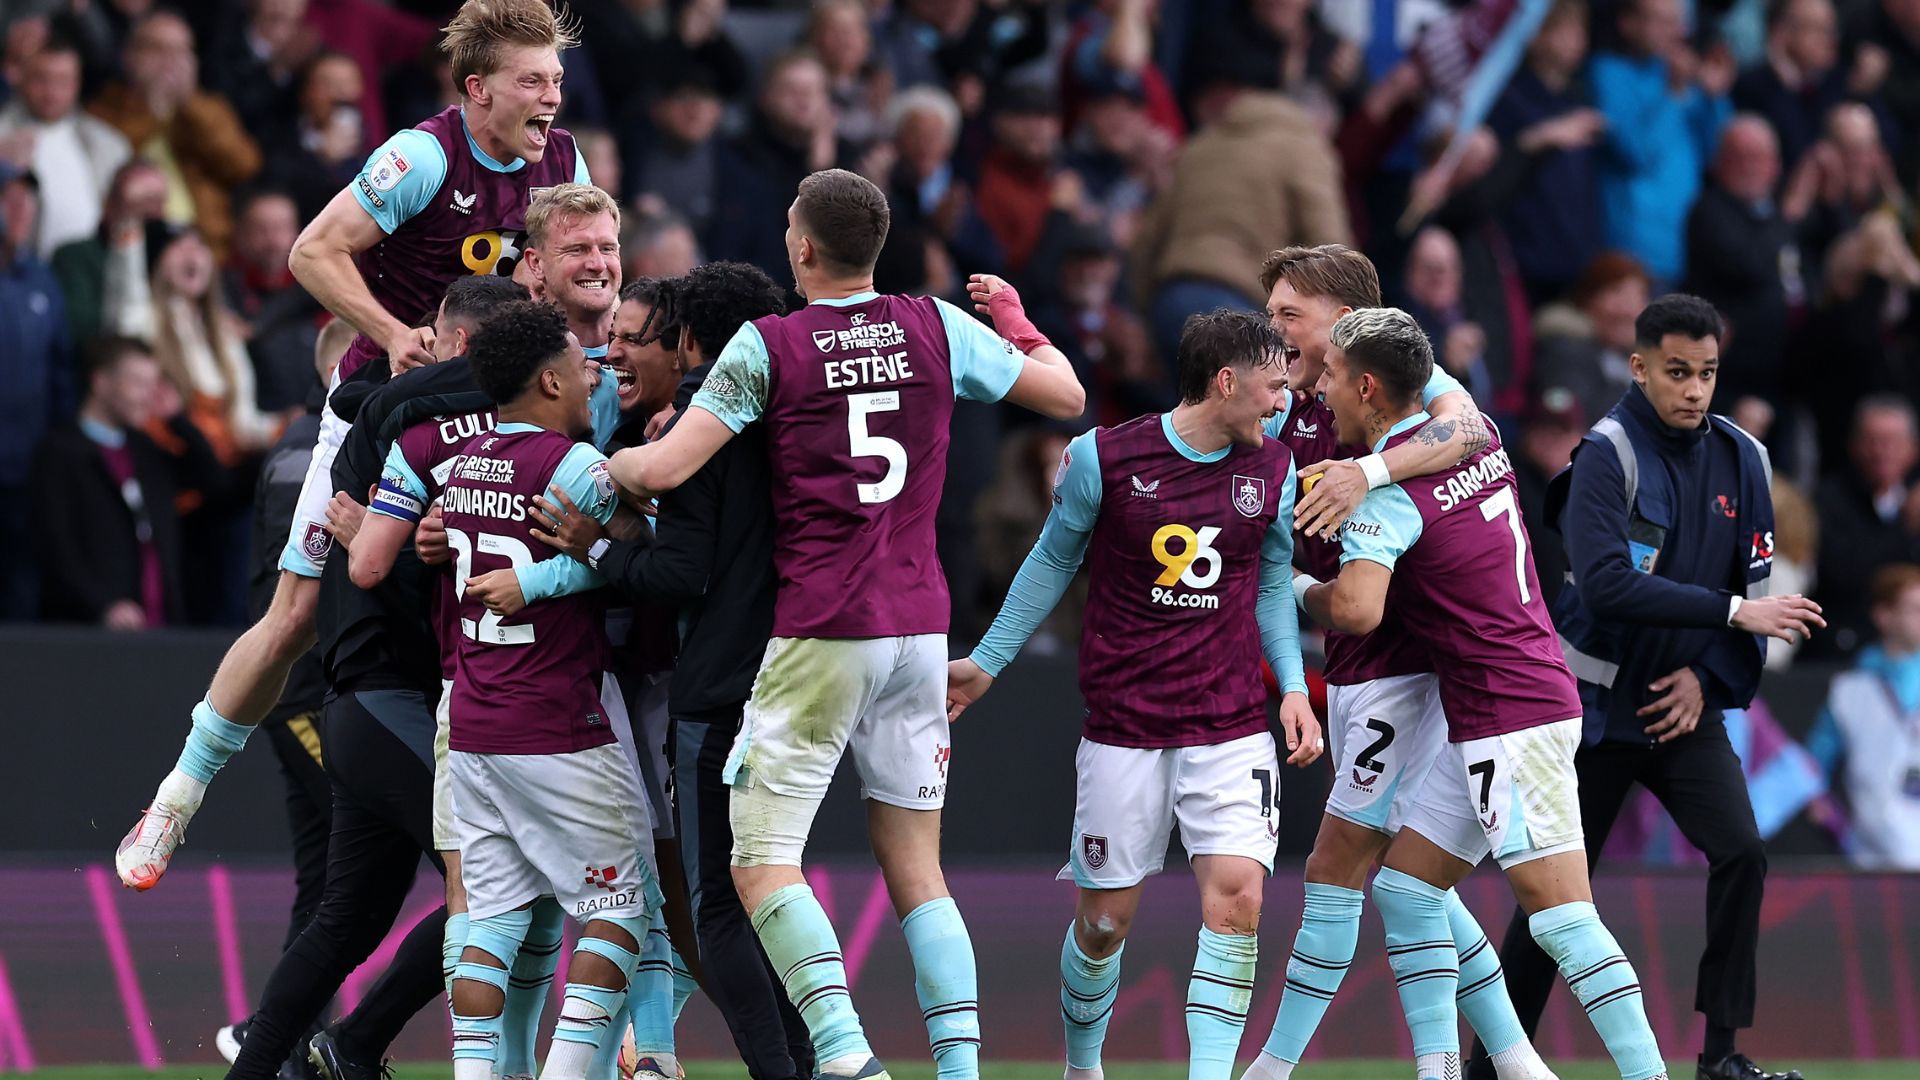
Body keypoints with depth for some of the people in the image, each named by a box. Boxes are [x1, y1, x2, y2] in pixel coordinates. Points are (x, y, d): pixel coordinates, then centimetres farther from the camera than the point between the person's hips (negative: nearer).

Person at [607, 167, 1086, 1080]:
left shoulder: (767, 346, -6)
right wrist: (1019, 324, 32)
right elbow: (1066, 397, 14)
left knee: (761, 863, -4)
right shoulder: (938, 329, 5)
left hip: (821, 635, -5)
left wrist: (603, 462, 11)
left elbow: (663, 469, -11)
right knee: (916, 870, 10)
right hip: (921, 626, 5)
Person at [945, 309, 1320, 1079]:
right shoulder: (1104, 458, -7)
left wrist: (1293, 685, 3)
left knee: (1236, 895, -18)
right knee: (1105, 920, 5)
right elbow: (1054, 560, 8)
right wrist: (987, 662, 13)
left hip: (1232, 728, 2)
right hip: (1122, 730, -2)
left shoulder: (1272, 470, 3)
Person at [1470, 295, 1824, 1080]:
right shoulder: (1608, 456, -16)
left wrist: (1707, 673, -6)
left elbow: (1756, 583, 9)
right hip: (1596, 706, -4)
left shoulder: (1740, 459, 1)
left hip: (1683, 704, 4)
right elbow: (1607, 583, -28)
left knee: (1740, 851, -15)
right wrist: (1733, 612, -30)